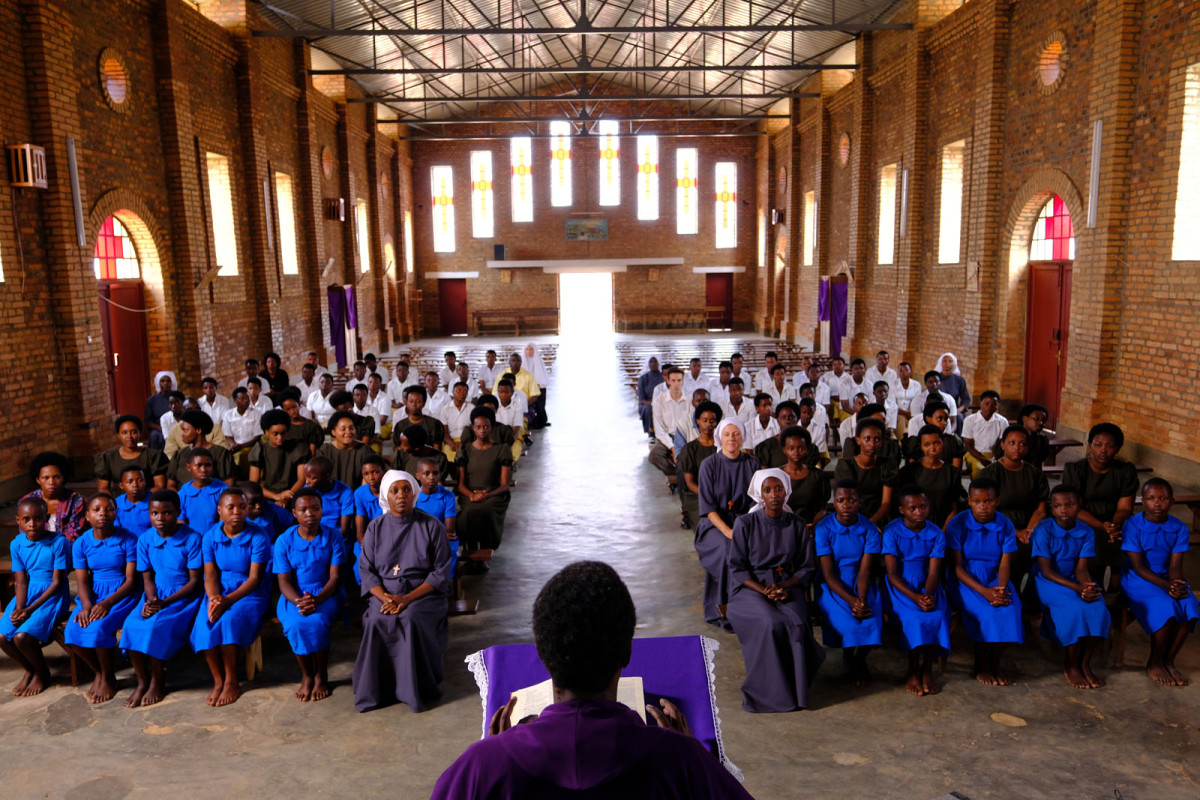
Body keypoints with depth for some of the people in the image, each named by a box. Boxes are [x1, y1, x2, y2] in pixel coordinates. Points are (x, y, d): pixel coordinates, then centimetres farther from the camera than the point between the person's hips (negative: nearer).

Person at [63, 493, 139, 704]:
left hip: (121, 594, -4)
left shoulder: (128, 540, -8)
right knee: (72, 633, -21)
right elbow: (82, 581, 1)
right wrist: (87, 606, -19)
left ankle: (109, 679, -3)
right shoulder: (81, 544, 3)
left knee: (98, 629, -28)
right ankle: (99, 672, 7)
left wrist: (108, 602, -23)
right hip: (93, 595, 4)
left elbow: (131, 579, -9)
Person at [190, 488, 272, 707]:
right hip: (220, 592, 3)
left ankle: (232, 681, -13)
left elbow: (254, 578, -12)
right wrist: (214, 598, -22)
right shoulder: (211, 537, 1)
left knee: (230, 620, -31)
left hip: (251, 593, -3)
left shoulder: (258, 537, -10)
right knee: (204, 623, -25)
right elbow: (210, 576, -1)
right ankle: (218, 681, -9)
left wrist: (228, 600, -25)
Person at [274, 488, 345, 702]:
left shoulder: (333, 536, -2)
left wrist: (316, 600, -24)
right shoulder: (284, 541, -1)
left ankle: (321, 676, -8)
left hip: (327, 594, -1)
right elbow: (284, 582, -4)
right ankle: (306, 676, -5)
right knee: (296, 625, -30)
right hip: (294, 596, 1)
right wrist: (298, 601, -25)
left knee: (317, 622, -32)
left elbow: (335, 577, -6)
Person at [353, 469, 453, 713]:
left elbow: (441, 573, -3)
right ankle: (374, 690, -13)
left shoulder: (432, 526, 0)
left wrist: (408, 598, -16)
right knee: (376, 621, -28)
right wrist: (384, 596, -16)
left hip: (423, 593, -2)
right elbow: (366, 569, 4)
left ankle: (417, 690, -16)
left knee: (411, 619, -31)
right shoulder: (376, 527, 8)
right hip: (384, 594, 2)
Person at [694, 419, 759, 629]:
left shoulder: (752, 464, 5)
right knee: (729, 550, -32)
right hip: (714, 524, -2)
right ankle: (723, 609, -19)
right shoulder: (709, 465, -3)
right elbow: (708, 507, -6)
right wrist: (728, 531, -18)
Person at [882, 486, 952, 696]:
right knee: (914, 618, -31)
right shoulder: (892, 532, -8)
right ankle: (913, 674, -13)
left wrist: (928, 595, -26)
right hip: (899, 589, -2)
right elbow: (892, 574, -13)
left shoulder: (936, 534, 2)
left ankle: (927, 671, -10)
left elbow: (933, 573, -4)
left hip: (927, 588, 3)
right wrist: (915, 598, -27)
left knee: (937, 616, -28)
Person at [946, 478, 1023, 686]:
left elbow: (1005, 565, -2)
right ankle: (981, 666, -5)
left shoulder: (1005, 526, 1)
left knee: (1010, 609, -27)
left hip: (995, 581, 3)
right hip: (965, 582, -3)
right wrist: (984, 591, -23)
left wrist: (1001, 588, -23)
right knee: (986, 612, -29)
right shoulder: (957, 524, -9)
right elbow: (957, 567, -11)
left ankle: (995, 661, -3)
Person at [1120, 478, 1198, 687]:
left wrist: (1176, 583, -27)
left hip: (1167, 578, 4)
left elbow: (1175, 565, -5)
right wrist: (1166, 586, -24)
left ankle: (1168, 660, -4)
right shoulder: (1133, 525, -11)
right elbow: (1138, 567, -14)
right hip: (1137, 580, -4)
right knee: (1165, 608, -30)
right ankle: (1154, 663, -7)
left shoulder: (1179, 528, 0)